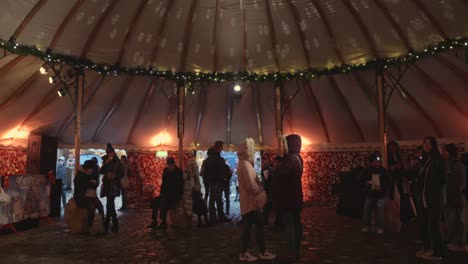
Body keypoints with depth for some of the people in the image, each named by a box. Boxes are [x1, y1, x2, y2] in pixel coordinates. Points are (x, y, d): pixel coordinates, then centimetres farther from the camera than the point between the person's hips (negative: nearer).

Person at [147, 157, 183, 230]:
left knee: (163, 201, -30)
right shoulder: (165, 170, 8)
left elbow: (180, 186, -11)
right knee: (154, 201, -14)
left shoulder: (179, 172, -8)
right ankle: (154, 222, -8)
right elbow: (164, 183, 15)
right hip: (166, 194, 6)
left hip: (175, 195, -6)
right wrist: (161, 193, 2)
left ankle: (163, 223, -23)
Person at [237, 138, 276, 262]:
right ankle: (263, 252, 9)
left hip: (248, 201, 10)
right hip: (252, 201, -10)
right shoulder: (246, 164, -17)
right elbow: (251, 184, -23)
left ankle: (244, 253, 14)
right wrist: (261, 192, -9)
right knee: (259, 225, -1)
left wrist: (259, 189, 8)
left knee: (248, 226, 11)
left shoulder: (243, 164, 15)